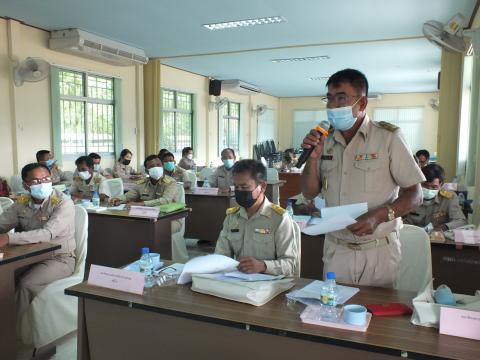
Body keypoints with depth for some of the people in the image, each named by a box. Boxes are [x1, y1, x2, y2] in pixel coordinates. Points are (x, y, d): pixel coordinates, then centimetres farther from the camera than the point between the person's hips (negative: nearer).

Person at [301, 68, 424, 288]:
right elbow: (309, 194, 7)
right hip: (335, 250, 4)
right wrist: (313, 158, -9)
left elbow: (415, 195, -8)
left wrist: (378, 216, -24)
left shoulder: (388, 137, -7)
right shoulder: (326, 141, 5)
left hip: (378, 252, -3)